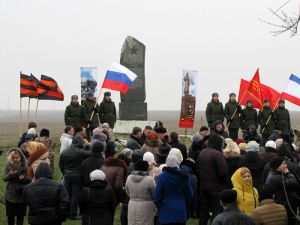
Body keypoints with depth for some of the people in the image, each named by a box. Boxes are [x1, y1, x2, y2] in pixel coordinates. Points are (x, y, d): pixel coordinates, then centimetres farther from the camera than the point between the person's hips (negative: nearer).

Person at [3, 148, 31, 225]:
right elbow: (4, 178, -7)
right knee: (10, 215, 10)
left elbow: (30, 179, -3)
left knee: (20, 215, 7)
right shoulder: (8, 165, -3)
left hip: (22, 195, -1)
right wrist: (9, 174, -27)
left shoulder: (25, 166, -7)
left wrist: (24, 178, -24)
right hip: (10, 195, 1)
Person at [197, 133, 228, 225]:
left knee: (204, 209, 15)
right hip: (216, 186, -6)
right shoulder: (217, 154, -16)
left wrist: (202, 180, 14)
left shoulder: (202, 153, 5)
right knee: (216, 210, -1)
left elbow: (198, 169, 9)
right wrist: (224, 181, -2)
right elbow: (223, 171, -20)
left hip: (203, 186, 7)